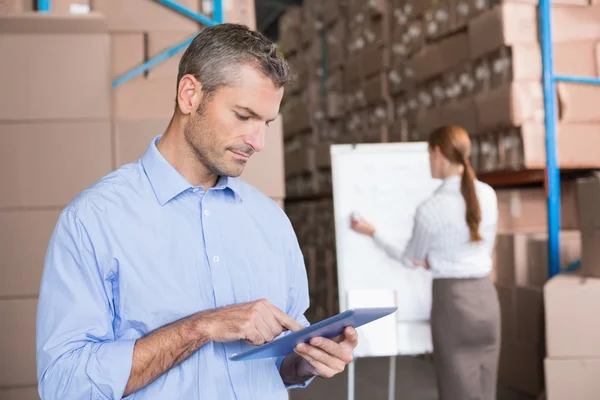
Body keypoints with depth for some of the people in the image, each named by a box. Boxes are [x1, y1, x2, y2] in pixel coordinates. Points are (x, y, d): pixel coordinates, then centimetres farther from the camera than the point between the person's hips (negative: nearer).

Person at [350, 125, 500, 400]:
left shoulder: (430, 208, -14)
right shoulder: (488, 195, 2)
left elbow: (409, 260, 1)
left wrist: (372, 233, 12)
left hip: (452, 298, -5)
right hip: (485, 294, 5)